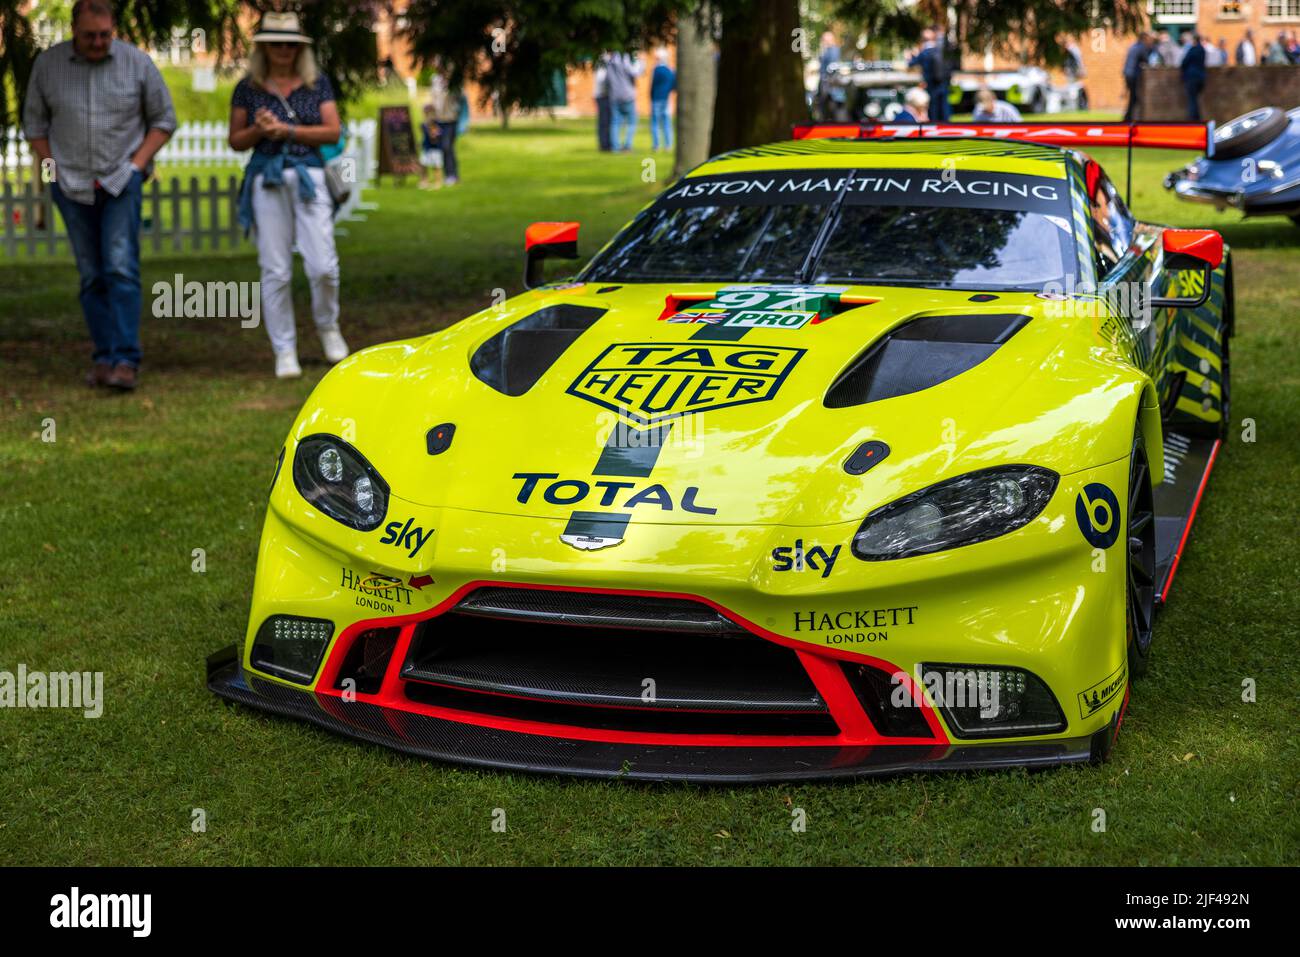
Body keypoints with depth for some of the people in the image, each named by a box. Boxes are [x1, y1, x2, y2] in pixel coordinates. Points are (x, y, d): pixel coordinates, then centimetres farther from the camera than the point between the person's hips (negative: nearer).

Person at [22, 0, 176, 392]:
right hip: (72, 186, 2)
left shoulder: (136, 62, -3)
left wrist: (136, 164, -4)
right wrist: (54, 172, 1)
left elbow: (163, 119, 5)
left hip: (121, 182, -2)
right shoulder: (48, 64, 1)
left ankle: (126, 360, -14)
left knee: (121, 268, -13)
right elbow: (34, 124, 10)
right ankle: (103, 357, 10)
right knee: (92, 276, 5)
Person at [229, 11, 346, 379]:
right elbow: (236, 141, 10)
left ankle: (328, 327, 21)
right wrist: (258, 130, -11)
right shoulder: (248, 88, 7)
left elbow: (333, 132, -1)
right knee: (275, 270, -1)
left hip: (309, 176, 0)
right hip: (266, 179, 0)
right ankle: (284, 351, 7)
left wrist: (286, 130, -10)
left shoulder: (317, 83, 7)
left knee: (323, 265, -8)